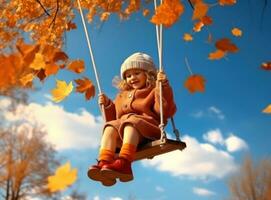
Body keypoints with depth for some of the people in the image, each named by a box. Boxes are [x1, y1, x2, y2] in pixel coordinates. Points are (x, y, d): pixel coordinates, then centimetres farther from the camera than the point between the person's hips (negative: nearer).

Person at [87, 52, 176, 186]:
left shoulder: (153, 91, 13)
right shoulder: (122, 96, 31)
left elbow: (165, 112, -7)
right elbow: (115, 118, 32)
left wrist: (163, 86, -13)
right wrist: (107, 105, 19)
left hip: (148, 130, -5)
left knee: (131, 121, -33)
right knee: (111, 126, -21)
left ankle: (124, 163, -54)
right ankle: (104, 163, -44)